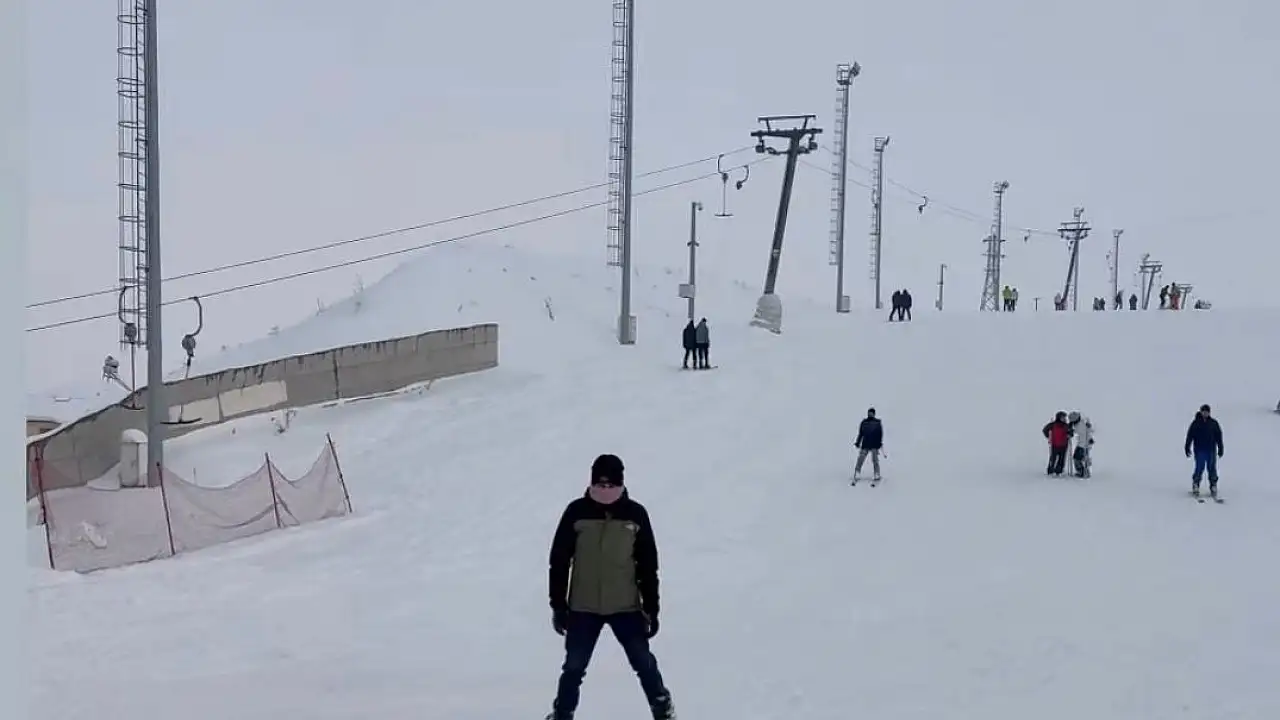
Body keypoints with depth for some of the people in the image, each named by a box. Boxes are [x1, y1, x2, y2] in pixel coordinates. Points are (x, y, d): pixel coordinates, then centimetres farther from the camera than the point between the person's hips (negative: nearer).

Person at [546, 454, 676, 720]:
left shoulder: (635, 514, -2)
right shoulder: (577, 512, -5)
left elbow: (648, 565, 4)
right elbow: (559, 561, 0)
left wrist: (652, 608, 2)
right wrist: (558, 606, -1)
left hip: (626, 606, 0)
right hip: (583, 608, 0)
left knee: (644, 663, 3)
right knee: (574, 667, 5)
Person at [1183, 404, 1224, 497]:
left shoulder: (1214, 423, 7)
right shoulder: (1195, 423, 1)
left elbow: (1219, 436, 11)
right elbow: (1190, 436, 3)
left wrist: (1220, 448, 9)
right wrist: (1187, 448, -1)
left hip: (1211, 450, 2)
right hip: (1200, 450, -2)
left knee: (1212, 469, 1)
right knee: (1199, 468, -8)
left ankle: (1213, 486, 9)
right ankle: (1195, 486, 2)